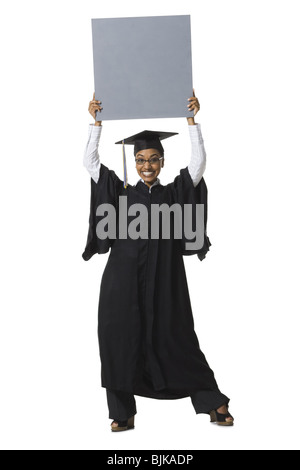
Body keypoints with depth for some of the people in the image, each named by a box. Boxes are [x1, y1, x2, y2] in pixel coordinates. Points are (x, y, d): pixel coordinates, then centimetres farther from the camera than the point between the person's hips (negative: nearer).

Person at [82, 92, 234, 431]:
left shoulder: (174, 193, 8)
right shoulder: (122, 192, 8)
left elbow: (198, 161, -2)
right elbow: (90, 161, 5)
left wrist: (191, 119, -6)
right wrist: (96, 122, 0)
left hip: (163, 282, -1)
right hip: (124, 282, 1)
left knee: (175, 342, 2)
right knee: (121, 341, 0)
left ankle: (214, 404, 14)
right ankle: (124, 413, 9)